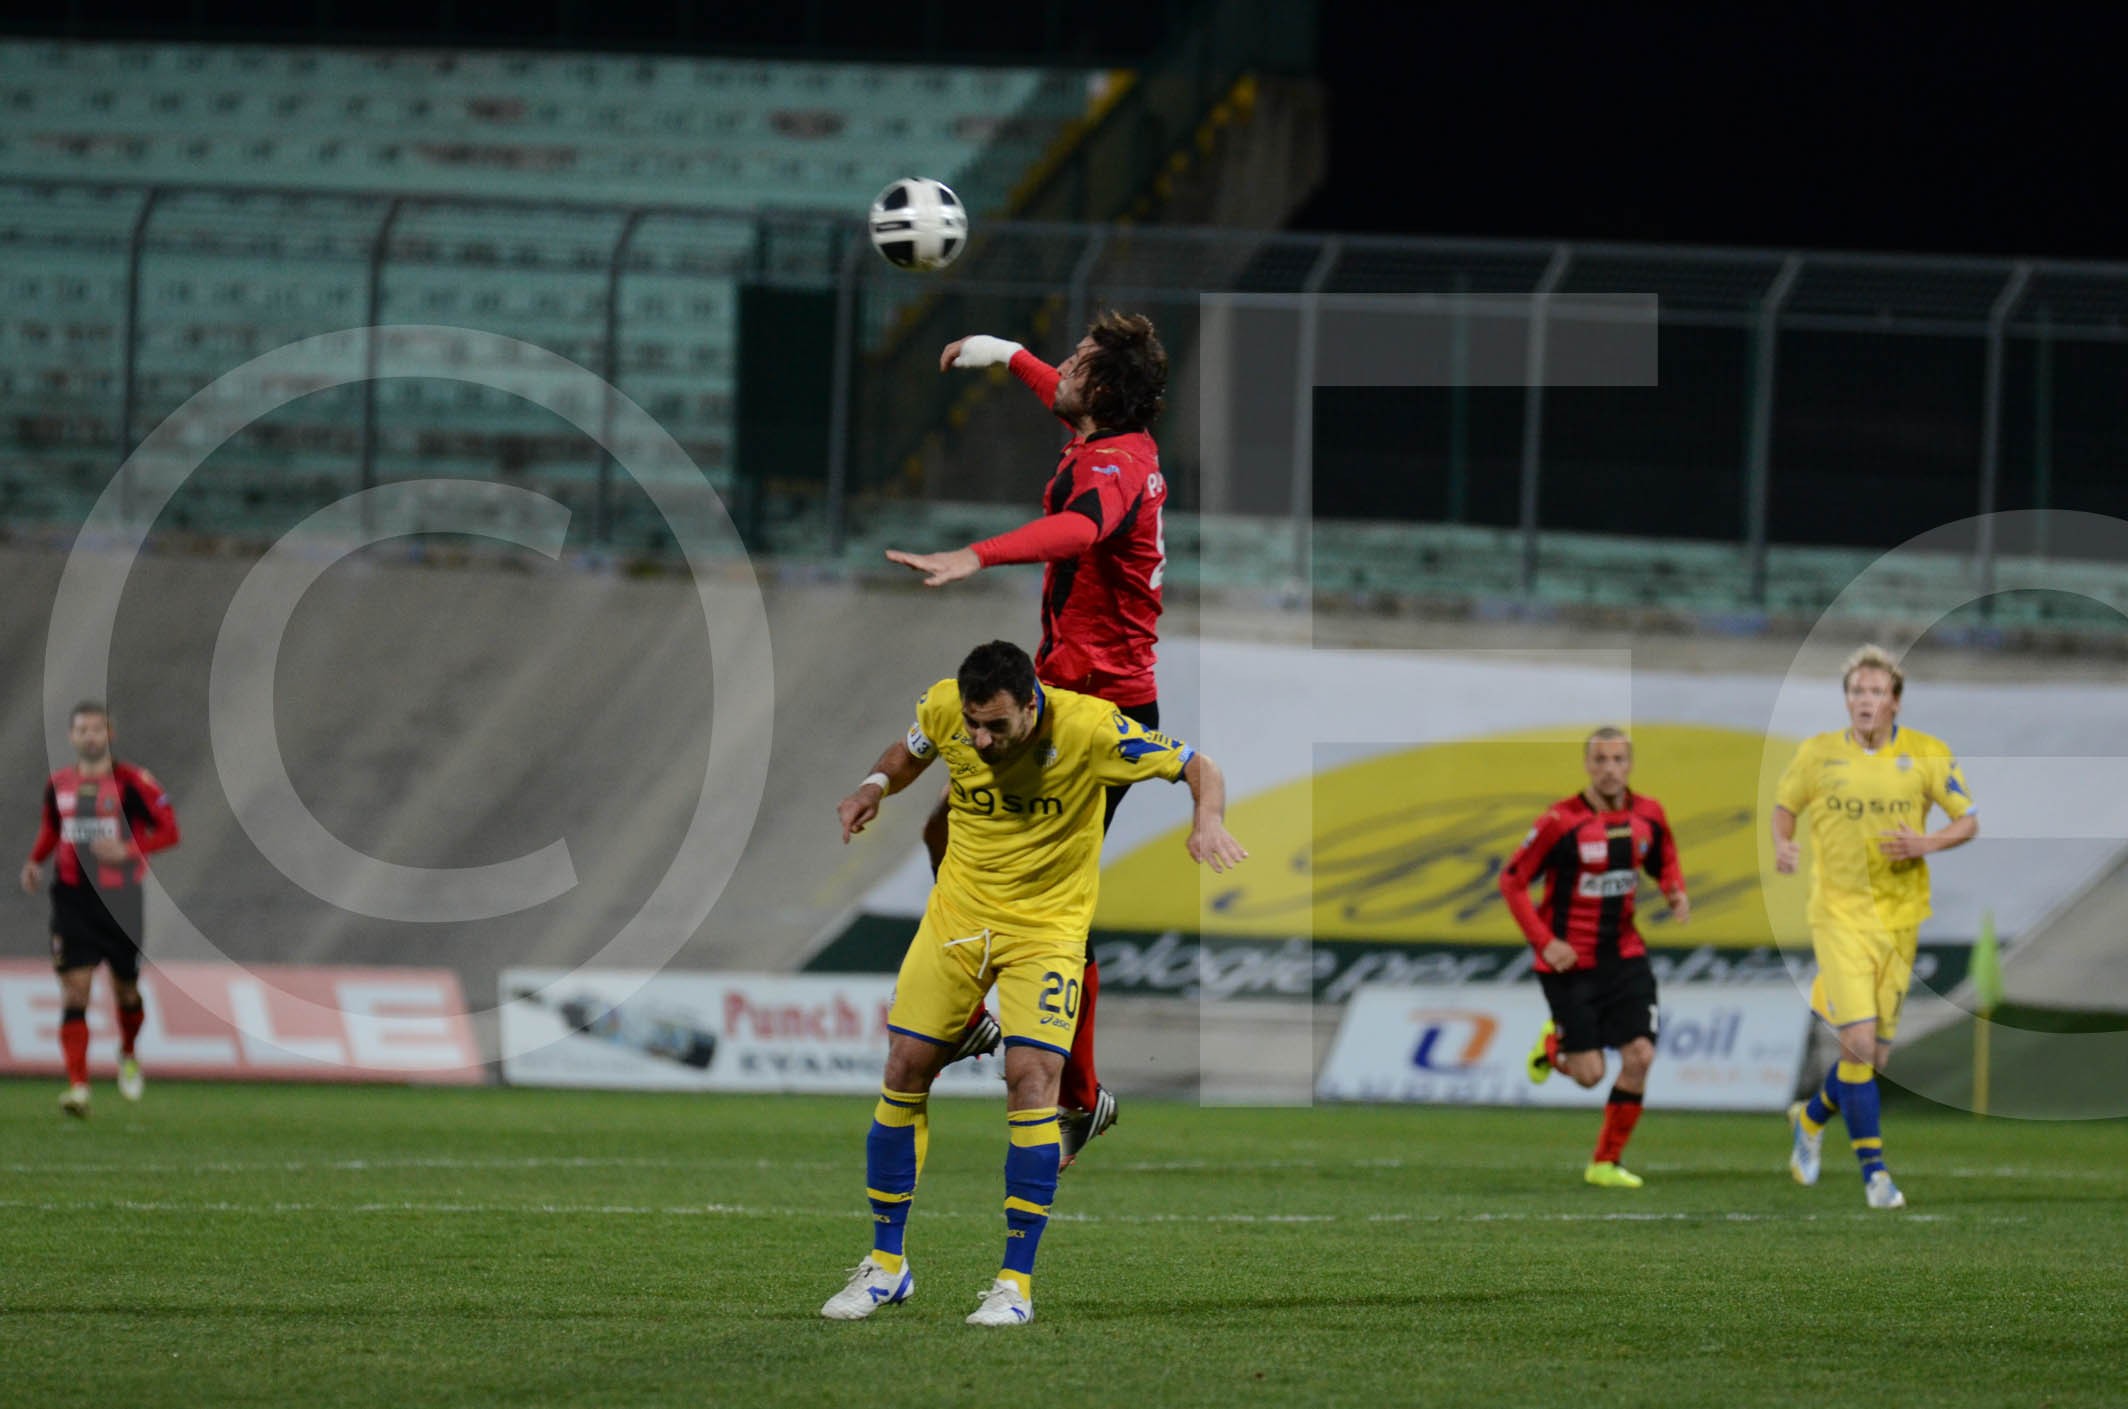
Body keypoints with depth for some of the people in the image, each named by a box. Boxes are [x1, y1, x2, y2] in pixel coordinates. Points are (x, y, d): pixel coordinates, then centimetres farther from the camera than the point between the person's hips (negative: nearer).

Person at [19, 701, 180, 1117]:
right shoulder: (58, 784, 6)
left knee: (126, 991, 11)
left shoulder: (132, 782, -7)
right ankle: (78, 1087, -15)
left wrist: (128, 849, -22)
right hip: (73, 898, 2)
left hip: (121, 898, -2)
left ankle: (128, 1055, 43)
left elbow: (168, 830, -7)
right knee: (75, 990, -12)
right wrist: (35, 861, 7)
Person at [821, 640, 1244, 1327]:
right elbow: (910, 751, 12)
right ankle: (886, 1264, 16)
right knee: (904, 1071, 1)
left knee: (1031, 1079, -17)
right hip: (958, 911, 4)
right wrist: (876, 784, -9)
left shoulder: (1087, 728, -24)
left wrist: (1208, 820, -34)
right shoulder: (943, 708, -13)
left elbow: (1198, 767, -13)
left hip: (1048, 925, -4)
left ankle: (1016, 1282, -9)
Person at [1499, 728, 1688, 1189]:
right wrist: (1544, 942, -16)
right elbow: (1512, 881, -8)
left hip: (1624, 956, 4)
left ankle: (1605, 1163, 8)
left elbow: (1665, 861, 18)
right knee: (1589, 1074, -5)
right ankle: (1552, 1046, 32)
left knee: (1639, 1057, -8)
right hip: (1570, 962, -4)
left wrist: (1676, 892, -5)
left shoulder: (1647, 815, -1)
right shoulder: (1561, 822, -15)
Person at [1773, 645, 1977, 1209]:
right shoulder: (1818, 753, -1)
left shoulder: (1927, 755, -1)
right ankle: (1874, 1171, -7)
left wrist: (1926, 844, -15)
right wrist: (1782, 844, -8)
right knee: (1859, 1040, -16)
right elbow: (1783, 806, 14)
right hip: (1839, 912, -2)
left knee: (1876, 1054, 8)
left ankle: (1812, 1117, 38)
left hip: (1899, 917, 2)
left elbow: (1969, 822, 4)